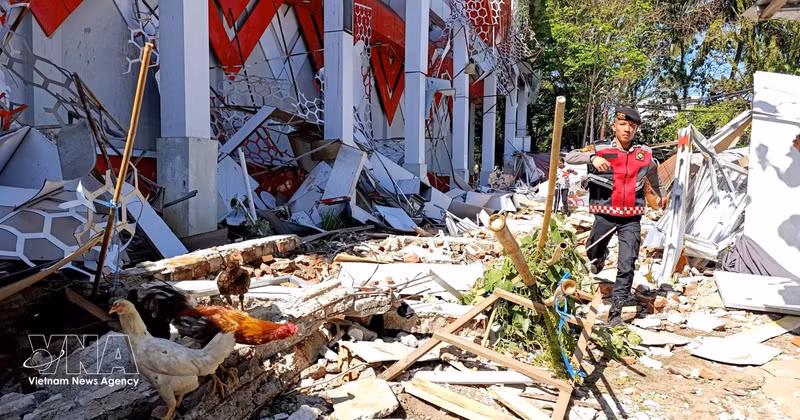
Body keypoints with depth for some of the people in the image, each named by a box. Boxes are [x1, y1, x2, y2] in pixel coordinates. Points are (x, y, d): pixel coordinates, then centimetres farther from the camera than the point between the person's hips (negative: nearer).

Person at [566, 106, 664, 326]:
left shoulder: (645, 153, 3)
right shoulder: (601, 149, -6)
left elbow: (653, 171, 26)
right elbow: (570, 157, -16)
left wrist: (659, 194, 40)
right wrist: (592, 157, -35)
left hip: (631, 219, 1)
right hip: (605, 215, -1)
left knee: (627, 266, -8)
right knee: (592, 253, 17)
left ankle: (616, 312, -1)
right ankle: (599, 257, 56)